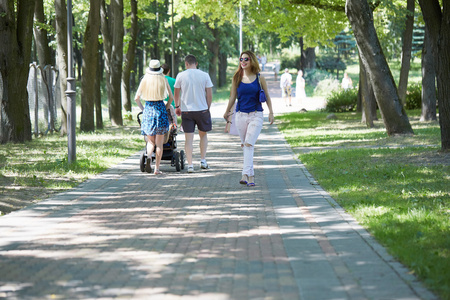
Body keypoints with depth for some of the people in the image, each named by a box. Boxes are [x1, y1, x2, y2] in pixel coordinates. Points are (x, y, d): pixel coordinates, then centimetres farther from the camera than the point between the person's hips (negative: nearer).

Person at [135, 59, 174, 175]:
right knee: (159, 143, 5)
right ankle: (157, 168, 3)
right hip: (160, 108, -1)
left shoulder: (145, 80, 1)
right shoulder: (163, 80, 0)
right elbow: (171, 97, 4)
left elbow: (136, 98, 1)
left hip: (148, 110, 1)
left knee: (150, 141, 10)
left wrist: (143, 109, 14)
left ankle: (149, 157, -22)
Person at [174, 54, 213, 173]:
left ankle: (190, 165, -3)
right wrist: (208, 108, 14)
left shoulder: (181, 76, -2)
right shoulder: (204, 75, -2)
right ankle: (203, 160, 16)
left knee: (188, 138, 2)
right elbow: (209, 95, 0)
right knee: (203, 135, 20)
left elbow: (176, 94, 8)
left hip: (186, 110, 0)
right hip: (202, 109, 1)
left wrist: (177, 106, 24)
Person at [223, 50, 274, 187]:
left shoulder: (259, 78, 2)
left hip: (256, 115, -3)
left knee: (249, 144, -17)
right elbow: (233, 97, 14)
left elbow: (267, 96, 9)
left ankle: (245, 174, -25)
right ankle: (251, 176, 13)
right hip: (241, 115, 3)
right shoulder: (237, 78, 6)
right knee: (245, 145, 6)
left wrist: (271, 112, 6)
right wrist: (227, 112, 19)